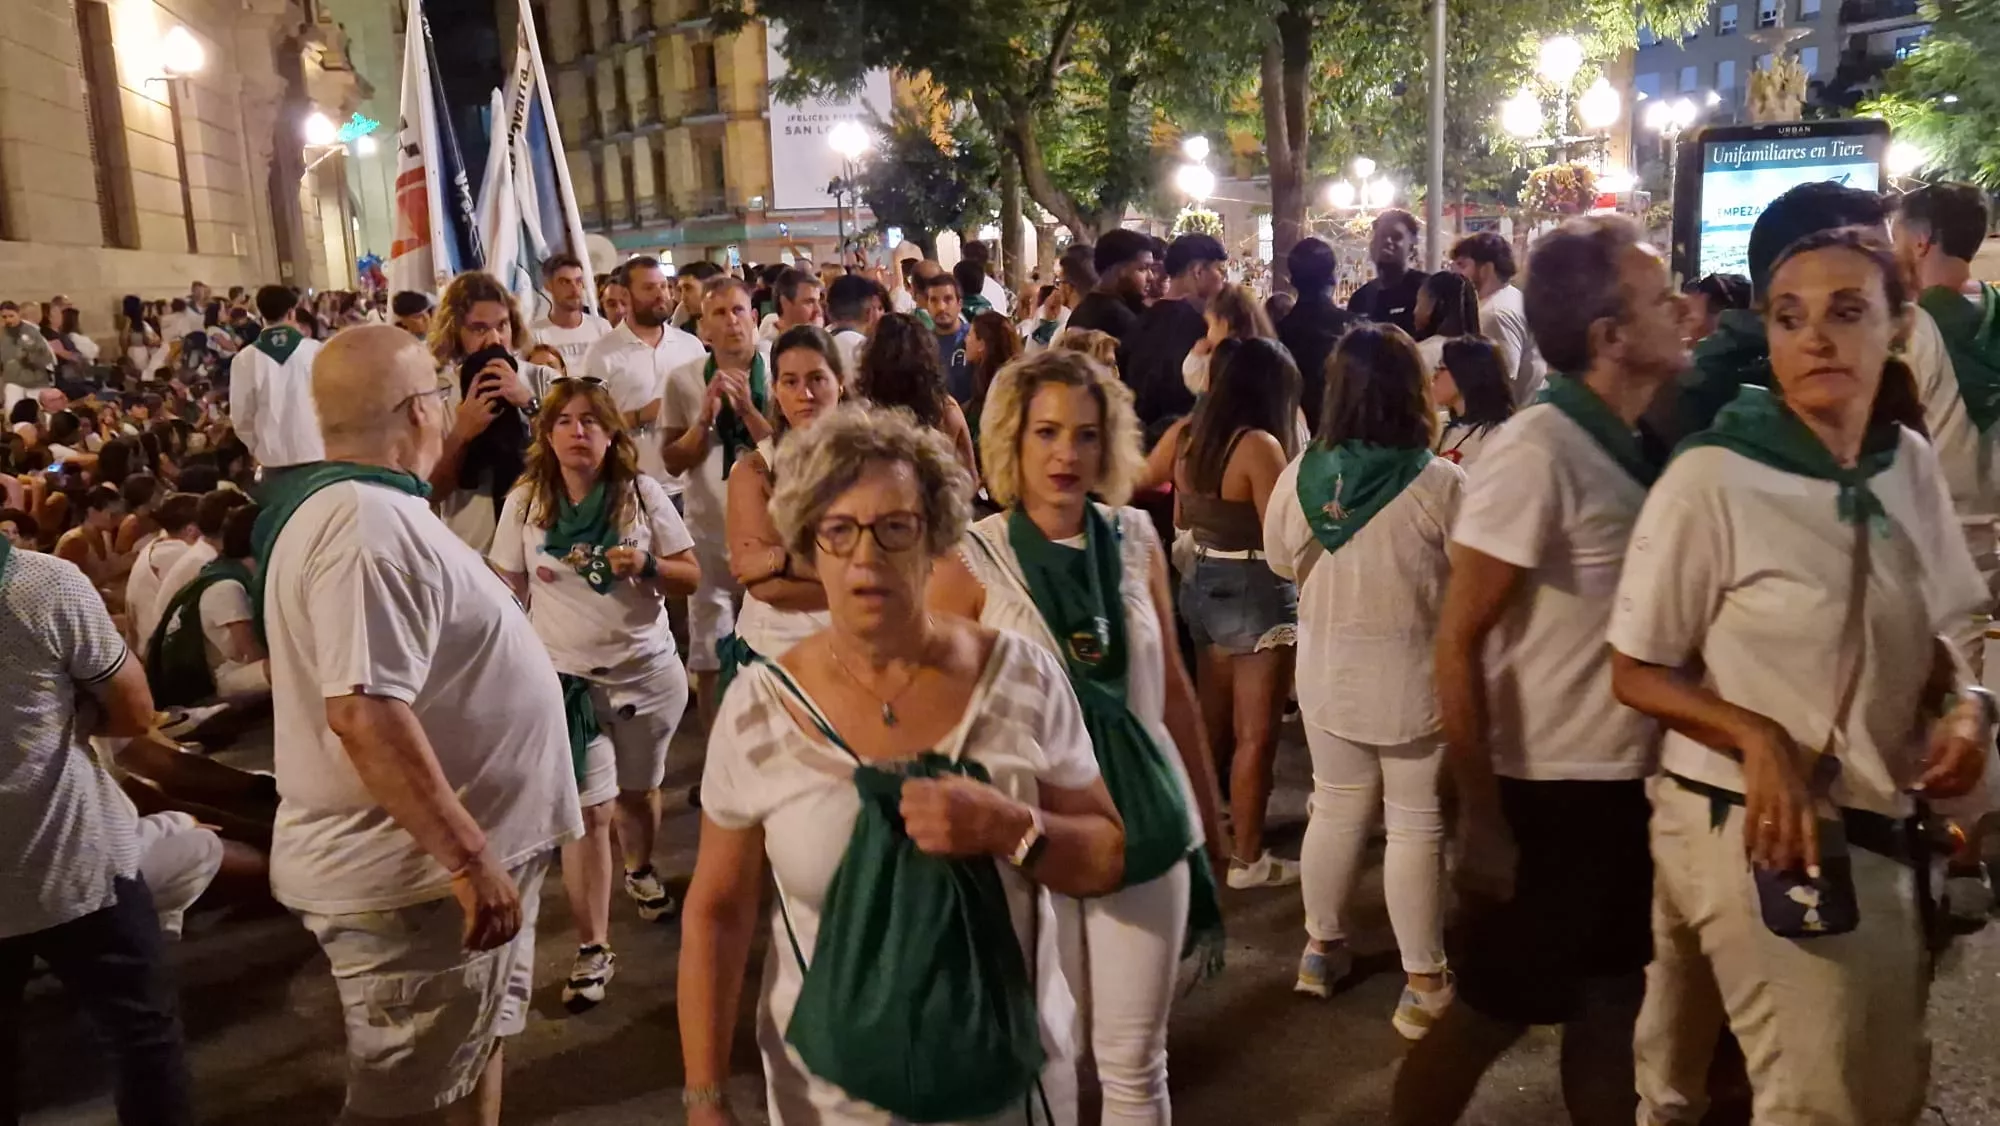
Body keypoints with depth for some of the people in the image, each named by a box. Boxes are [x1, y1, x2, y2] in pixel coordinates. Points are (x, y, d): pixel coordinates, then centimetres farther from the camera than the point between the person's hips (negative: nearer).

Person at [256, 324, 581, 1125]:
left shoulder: (362, 503, 7)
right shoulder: (367, 524, -26)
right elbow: (364, 712, -33)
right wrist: (469, 858, -32)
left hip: (449, 854, 10)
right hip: (414, 873, -10)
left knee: (473, 1047, 25)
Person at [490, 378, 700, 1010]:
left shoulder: (644, 494, -4)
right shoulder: (524, 503, -2)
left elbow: (691, 580, -1)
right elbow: (506, 590, 4)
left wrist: (647, 566, -20)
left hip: (648, 671, 1)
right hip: (566, 677, -1)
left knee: (637, 791, 18)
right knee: (587, 810, -5)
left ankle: (640, 872, 49)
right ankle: (592, 950, 4)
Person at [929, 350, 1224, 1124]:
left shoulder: (1136, 539, 0)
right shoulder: (971, 561, -10)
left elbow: (1172, 684, 10)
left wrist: (1207, 809, 14)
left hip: (1145, 820, 3)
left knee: (1136, 1061, 12)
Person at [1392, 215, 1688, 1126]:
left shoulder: (1642, 443, 3)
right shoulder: (1535, 452, -18)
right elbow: (1457, 645, -19)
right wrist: (1481, 820, -18)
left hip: (1632, 785, 7)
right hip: (1552, 792, -7)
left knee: (1613, 1008, 18)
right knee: (1490, 1016, 8)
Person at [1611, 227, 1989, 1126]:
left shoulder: (1912, 465, 1)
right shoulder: (1711, 478, -17)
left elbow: (1940, 634, 13)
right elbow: (1637, 673, -12)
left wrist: (1966, 704, -7)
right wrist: (1755, 736, -27)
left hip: (1877, 827, 7)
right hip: (1753, 827, -6)